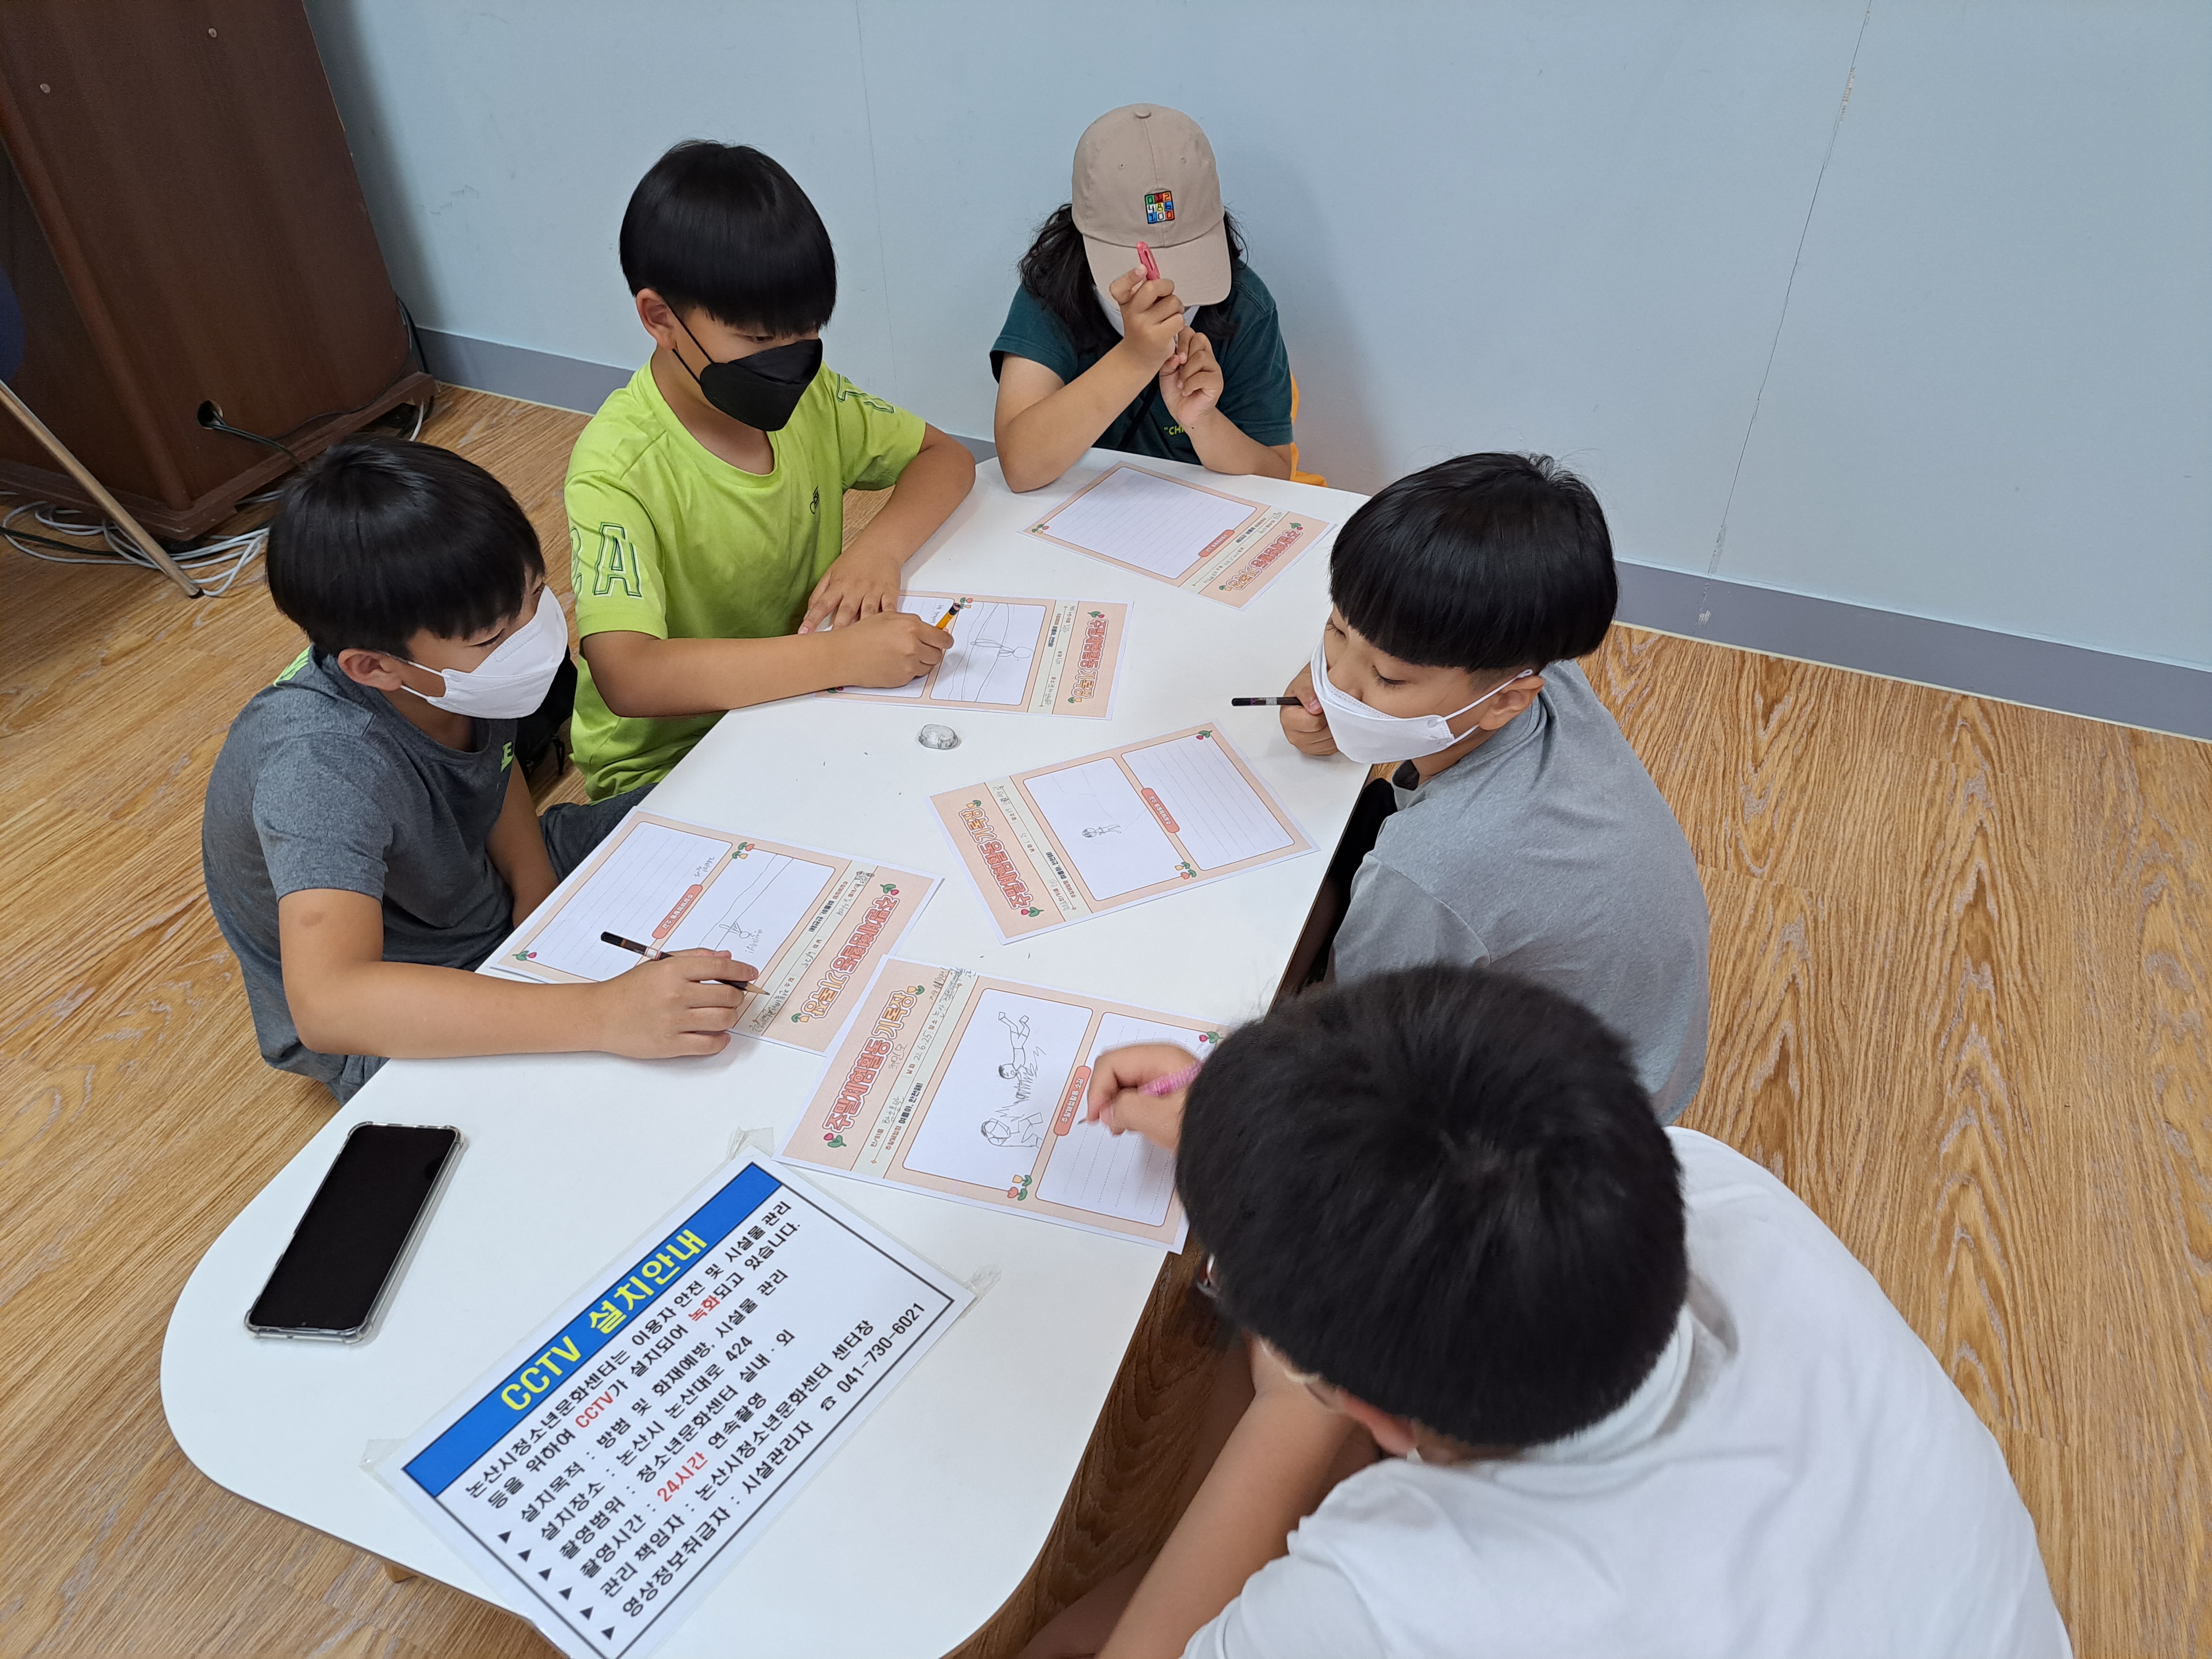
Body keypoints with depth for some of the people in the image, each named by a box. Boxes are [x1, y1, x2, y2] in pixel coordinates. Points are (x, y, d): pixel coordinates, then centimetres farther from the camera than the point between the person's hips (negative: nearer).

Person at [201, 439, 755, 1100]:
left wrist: (534, 881, -11)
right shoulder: (323, 766, -39)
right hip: (391, 1027, -7)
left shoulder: (459, 659, -18)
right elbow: (326, 1002, -52)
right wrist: (600, 1016, -60)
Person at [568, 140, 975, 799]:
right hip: (666, 764, -6)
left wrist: (880, 547, -16)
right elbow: (626, 677, -36)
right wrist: (838, 656, -42)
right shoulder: (619, 468, -24)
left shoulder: (807, 394, -4)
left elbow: (946, 457, 5)